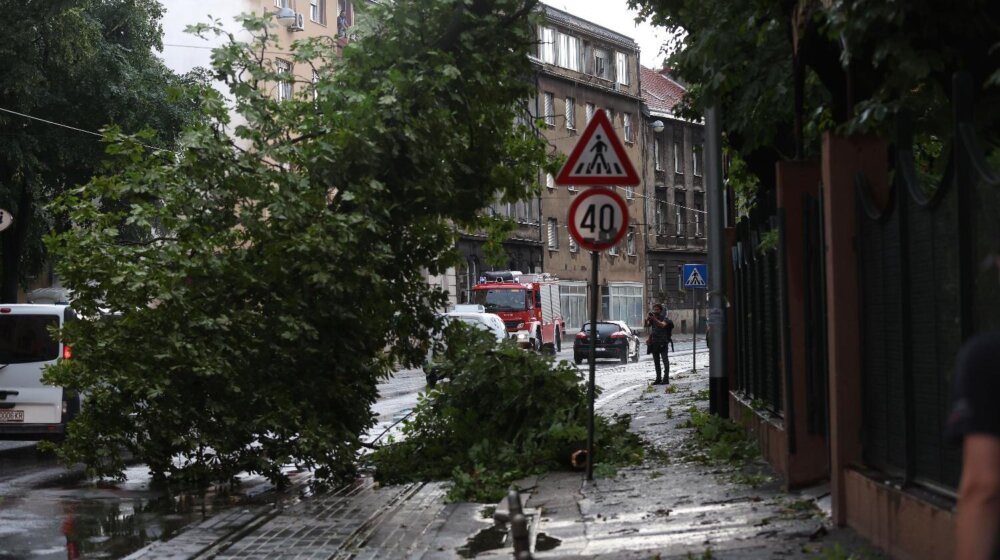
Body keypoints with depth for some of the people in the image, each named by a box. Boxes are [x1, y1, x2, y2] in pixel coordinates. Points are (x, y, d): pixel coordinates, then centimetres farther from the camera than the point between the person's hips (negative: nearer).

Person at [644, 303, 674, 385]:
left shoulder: (664, 318, -3)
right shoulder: (652, 318, 12)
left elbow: (662, 325, -22)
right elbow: (647, 325, -3)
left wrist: (655, 319, -31)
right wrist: (647, 319, -22)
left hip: (662, 343, -6)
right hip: (654, 343, 6)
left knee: (665, 361, -8)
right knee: (656, 362, 8)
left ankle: (666, 379, -11)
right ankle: (658, 379, 13)